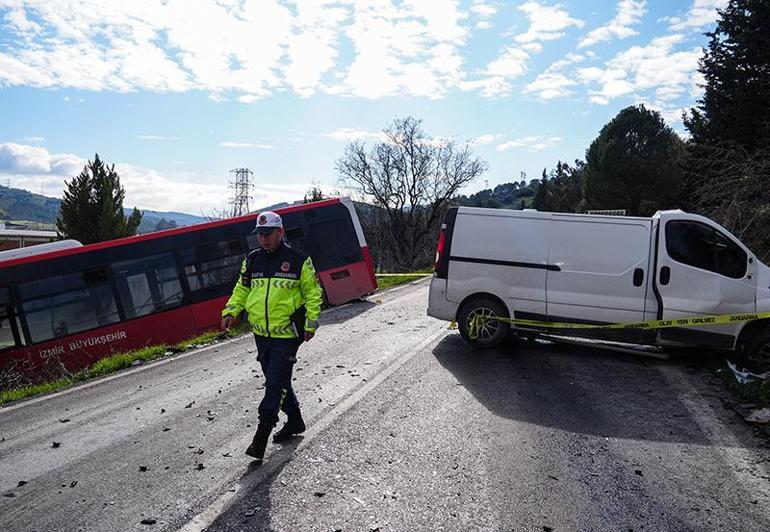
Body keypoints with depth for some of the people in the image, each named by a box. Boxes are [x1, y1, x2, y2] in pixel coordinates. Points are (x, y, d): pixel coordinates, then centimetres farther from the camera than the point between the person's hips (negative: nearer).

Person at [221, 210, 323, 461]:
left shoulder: (299, 260, -5)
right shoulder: (252, 260, 8)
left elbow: (312, 293, 1)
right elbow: (242, 289, 18)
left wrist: (311, 324, -4)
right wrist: (231, 311, 2)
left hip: (287, 334, -5)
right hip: (261, 333, 6)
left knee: (275, 384, -7)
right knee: (277, 381, 16)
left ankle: (261, 436, 0)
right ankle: (295, 420, 35)